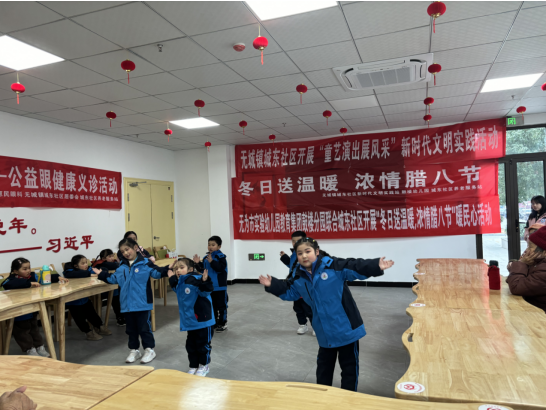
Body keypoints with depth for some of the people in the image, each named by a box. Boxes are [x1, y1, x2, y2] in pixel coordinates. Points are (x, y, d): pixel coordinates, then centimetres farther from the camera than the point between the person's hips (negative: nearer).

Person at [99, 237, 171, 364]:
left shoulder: (145, 263, -8)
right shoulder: (122, 267, 10)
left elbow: (157, 272, -15)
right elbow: (113, 279, 20)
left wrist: (167, 268, -29)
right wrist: (102, 274, 17)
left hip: (142, 303, -6)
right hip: (127, 304, 6)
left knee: (144, 328, 4)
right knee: (131, 329, 16)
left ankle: (149, 349, 18)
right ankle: (134, 350, 30)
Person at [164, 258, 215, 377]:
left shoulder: (196, 279, -21)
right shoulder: (179, 283, 4)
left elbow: (205, 291, -32)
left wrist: (205, 281, -49)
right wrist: (172, 279, 19)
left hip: (203, 320, -7)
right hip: (189, 321, 7)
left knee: (203, 344, 9)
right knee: (190, 345, 17)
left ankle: (203, 366, 29)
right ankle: (193, 367, 33)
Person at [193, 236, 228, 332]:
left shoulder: (221, 257, -14)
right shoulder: (206, 258, 5)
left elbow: (220, 268, -26)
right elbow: (202, 269, 10)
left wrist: (212, 262, -33)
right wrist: (197, 263, -7)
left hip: (220, 287, -6)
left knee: (221, 305, 5)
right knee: (211, 305, 17)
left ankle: (223, 323, 16)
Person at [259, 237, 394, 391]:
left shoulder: (333, 265, -18)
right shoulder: (299, 277, -2)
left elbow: (356, 267, -22)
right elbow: (289, 292, 14)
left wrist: (376, 266, -36)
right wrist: (272, 285, 3)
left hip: (346, 327, -5)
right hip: (325, 331, 5)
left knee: (349, 365, 11)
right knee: (324, 365, 22)